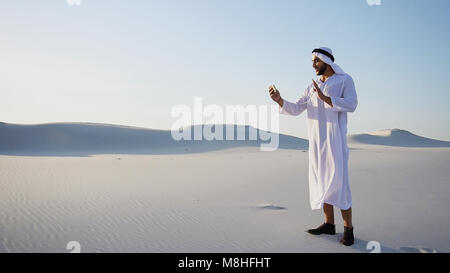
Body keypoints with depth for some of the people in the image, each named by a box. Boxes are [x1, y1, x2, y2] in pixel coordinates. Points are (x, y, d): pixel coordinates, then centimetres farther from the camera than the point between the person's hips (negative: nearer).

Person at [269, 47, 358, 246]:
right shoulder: (312, 87, 17)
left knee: (338, 183, -10)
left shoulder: (345, 80, 3)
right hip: (316, 142, 5)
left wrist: (324, 98, -22)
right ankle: (329, 224, 16)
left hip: (334, 140, -5)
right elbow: (295, 109, 11)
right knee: (321, 183, 6)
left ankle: (348, 228, 0)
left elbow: (351, 104, -12)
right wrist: (279, 100, -6)